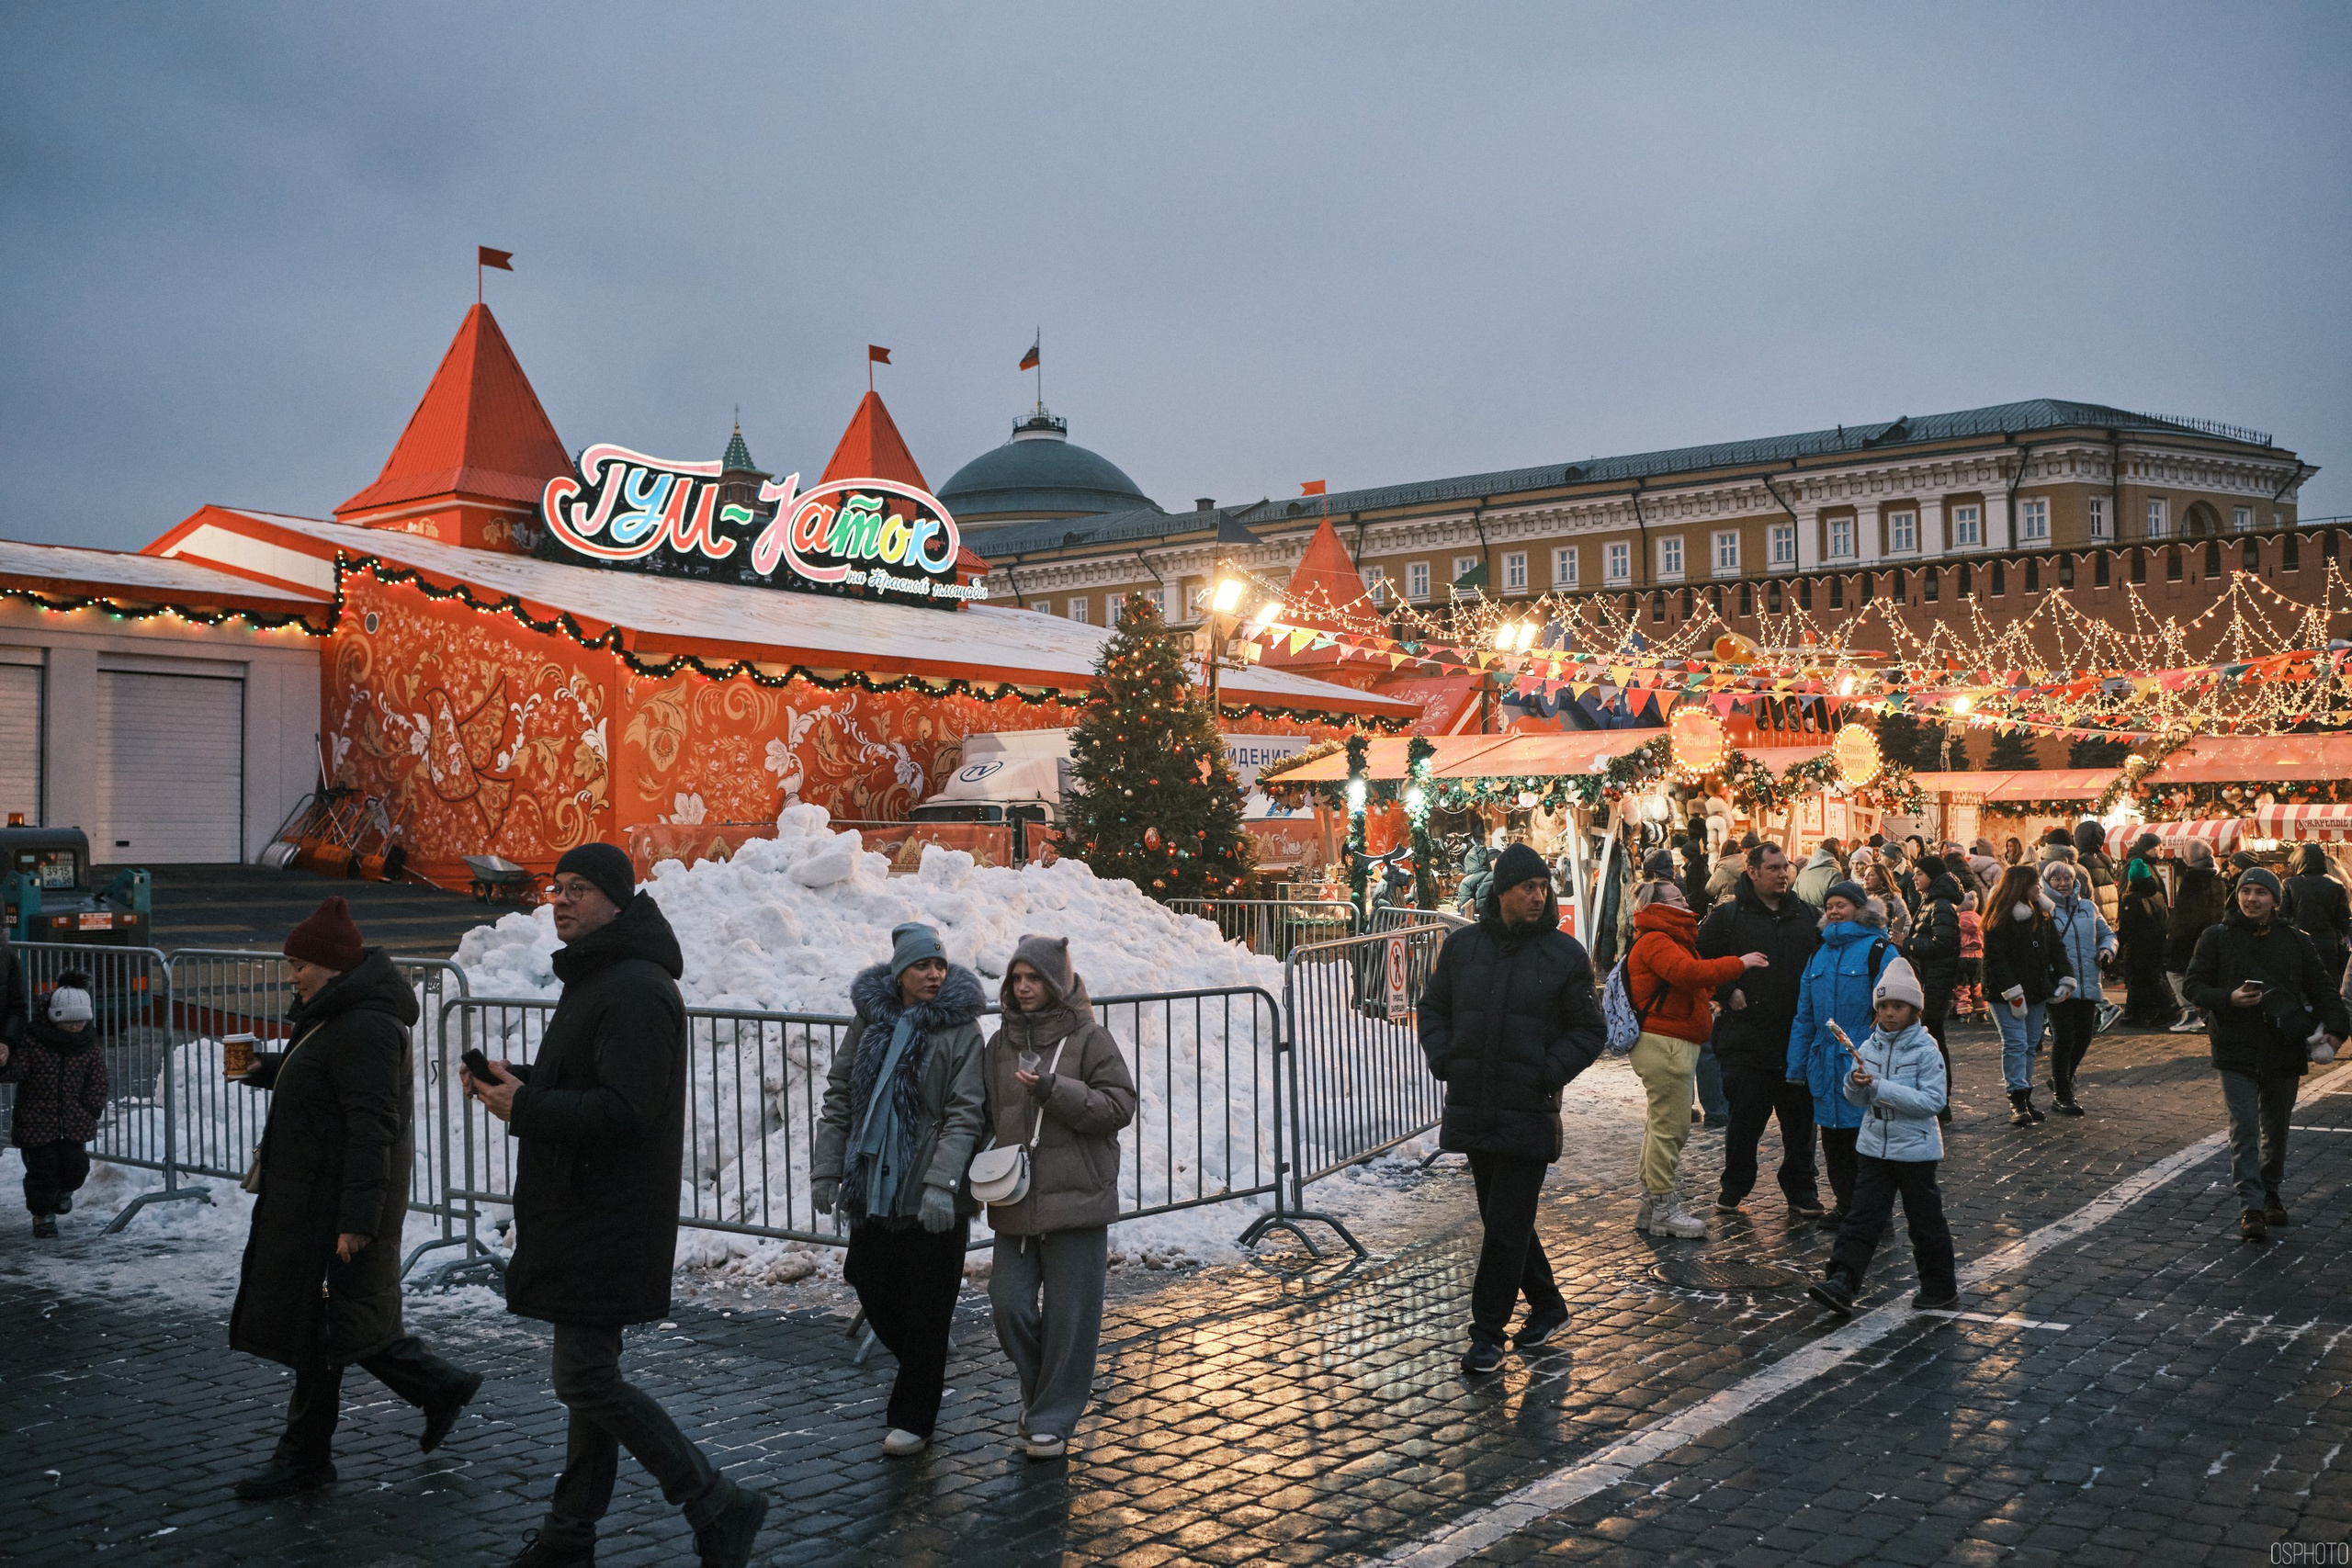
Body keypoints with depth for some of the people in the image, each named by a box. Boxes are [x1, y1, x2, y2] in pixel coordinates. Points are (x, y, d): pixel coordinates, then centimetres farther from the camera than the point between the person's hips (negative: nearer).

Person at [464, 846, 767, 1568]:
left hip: (610, 1222, -11)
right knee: (588, 1373, 17)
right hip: (583, 1215, 11)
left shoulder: (637, 990, -19)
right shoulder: (593, 978, 17)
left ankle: (719, 1508, 1)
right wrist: (514, 1077, 6)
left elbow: (625, 1108, -26)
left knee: (587, 1381, -9)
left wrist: (523, 1108, -21)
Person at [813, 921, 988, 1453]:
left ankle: (912, 1419, 16)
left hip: (933, 1197, -5)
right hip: (872, 1186, 5)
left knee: (926, 1309, 2)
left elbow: (965, 1114, -13)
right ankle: (926, 1378, 38)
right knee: (873, 1288, 12)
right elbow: (838, 1097, 9)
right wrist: (826, 1169, 3)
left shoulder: (960, 1030, -7)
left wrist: (941, 1183, -23)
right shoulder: (869, 1021, 6)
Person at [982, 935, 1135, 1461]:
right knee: (1008, 1304, 1)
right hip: (1015, 1201, 4)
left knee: (1068, 1314, 1)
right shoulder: (1001, 1045, 12)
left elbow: (1120, 1105, -10)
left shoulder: (1090, 1039, -3)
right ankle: (1040, 1389, 28)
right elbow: (988, 1117, 18)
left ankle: (1052, 1419, 14)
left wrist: (1054, 1090, -19)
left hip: (1077, 1199, -4)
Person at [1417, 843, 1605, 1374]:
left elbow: (1589, 1030, 2)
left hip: (1528, 1113, -4)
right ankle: (1548, 1306, 33)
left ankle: (1488, 1331, 6)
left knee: (1507, 1225, -4)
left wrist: (1549, 1072, -11)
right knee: (1502, 1218, 15)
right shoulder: (1462, 946, 4)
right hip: (1471, 1108, 4)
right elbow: (1432, 1008, 15)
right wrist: (1442, 1058, 0)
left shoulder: (1564, 953, -3)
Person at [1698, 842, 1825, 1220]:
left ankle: (1801, 1191, 23)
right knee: (1746, 1117, 5)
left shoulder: (1808, 916, 10)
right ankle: (1734, 1188, 22)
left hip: (1799, 1038, 3)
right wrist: (1727, 993, -9)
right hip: (1748, 1040, -3)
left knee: (1800, 1118, 9)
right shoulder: (1728, 915, -3)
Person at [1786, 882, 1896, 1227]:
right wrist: (1796, 1065, 12)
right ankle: (1846, 1204, 26)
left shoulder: (1879, 950, -6)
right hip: (1825, 1065, 6)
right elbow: (1804, 1014, 15)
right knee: (1833, 1138, 12)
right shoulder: (1820, 953, 13)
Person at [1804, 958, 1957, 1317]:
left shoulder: (1926, 1050, -12)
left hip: (1915, 1148, -4)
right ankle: (1841, 1285, -7)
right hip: (1874, 1145, 4)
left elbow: (1933, 1100, -20)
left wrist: (1880, 1087, -25)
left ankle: (1941, 1287, 26)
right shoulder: (1868, 1048, 3)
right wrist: (1856, 1083, -16)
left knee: (1925, 1220, 9)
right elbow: (1856, 1099, 8)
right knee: (1862, 1218, -1)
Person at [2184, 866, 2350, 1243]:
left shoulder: (2295, 941, 5)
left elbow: (2321, 988, 8)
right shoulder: (2217, 938, -1)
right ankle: (2250, 1207, -11)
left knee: (2276, 1128, 15)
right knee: (2244, 1128, -9)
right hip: (2236, 1050, -3)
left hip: (2284, 1050, 3)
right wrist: (2229, 998, -18)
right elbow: (2195, 987, 1)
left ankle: (2272, 1194, 32)